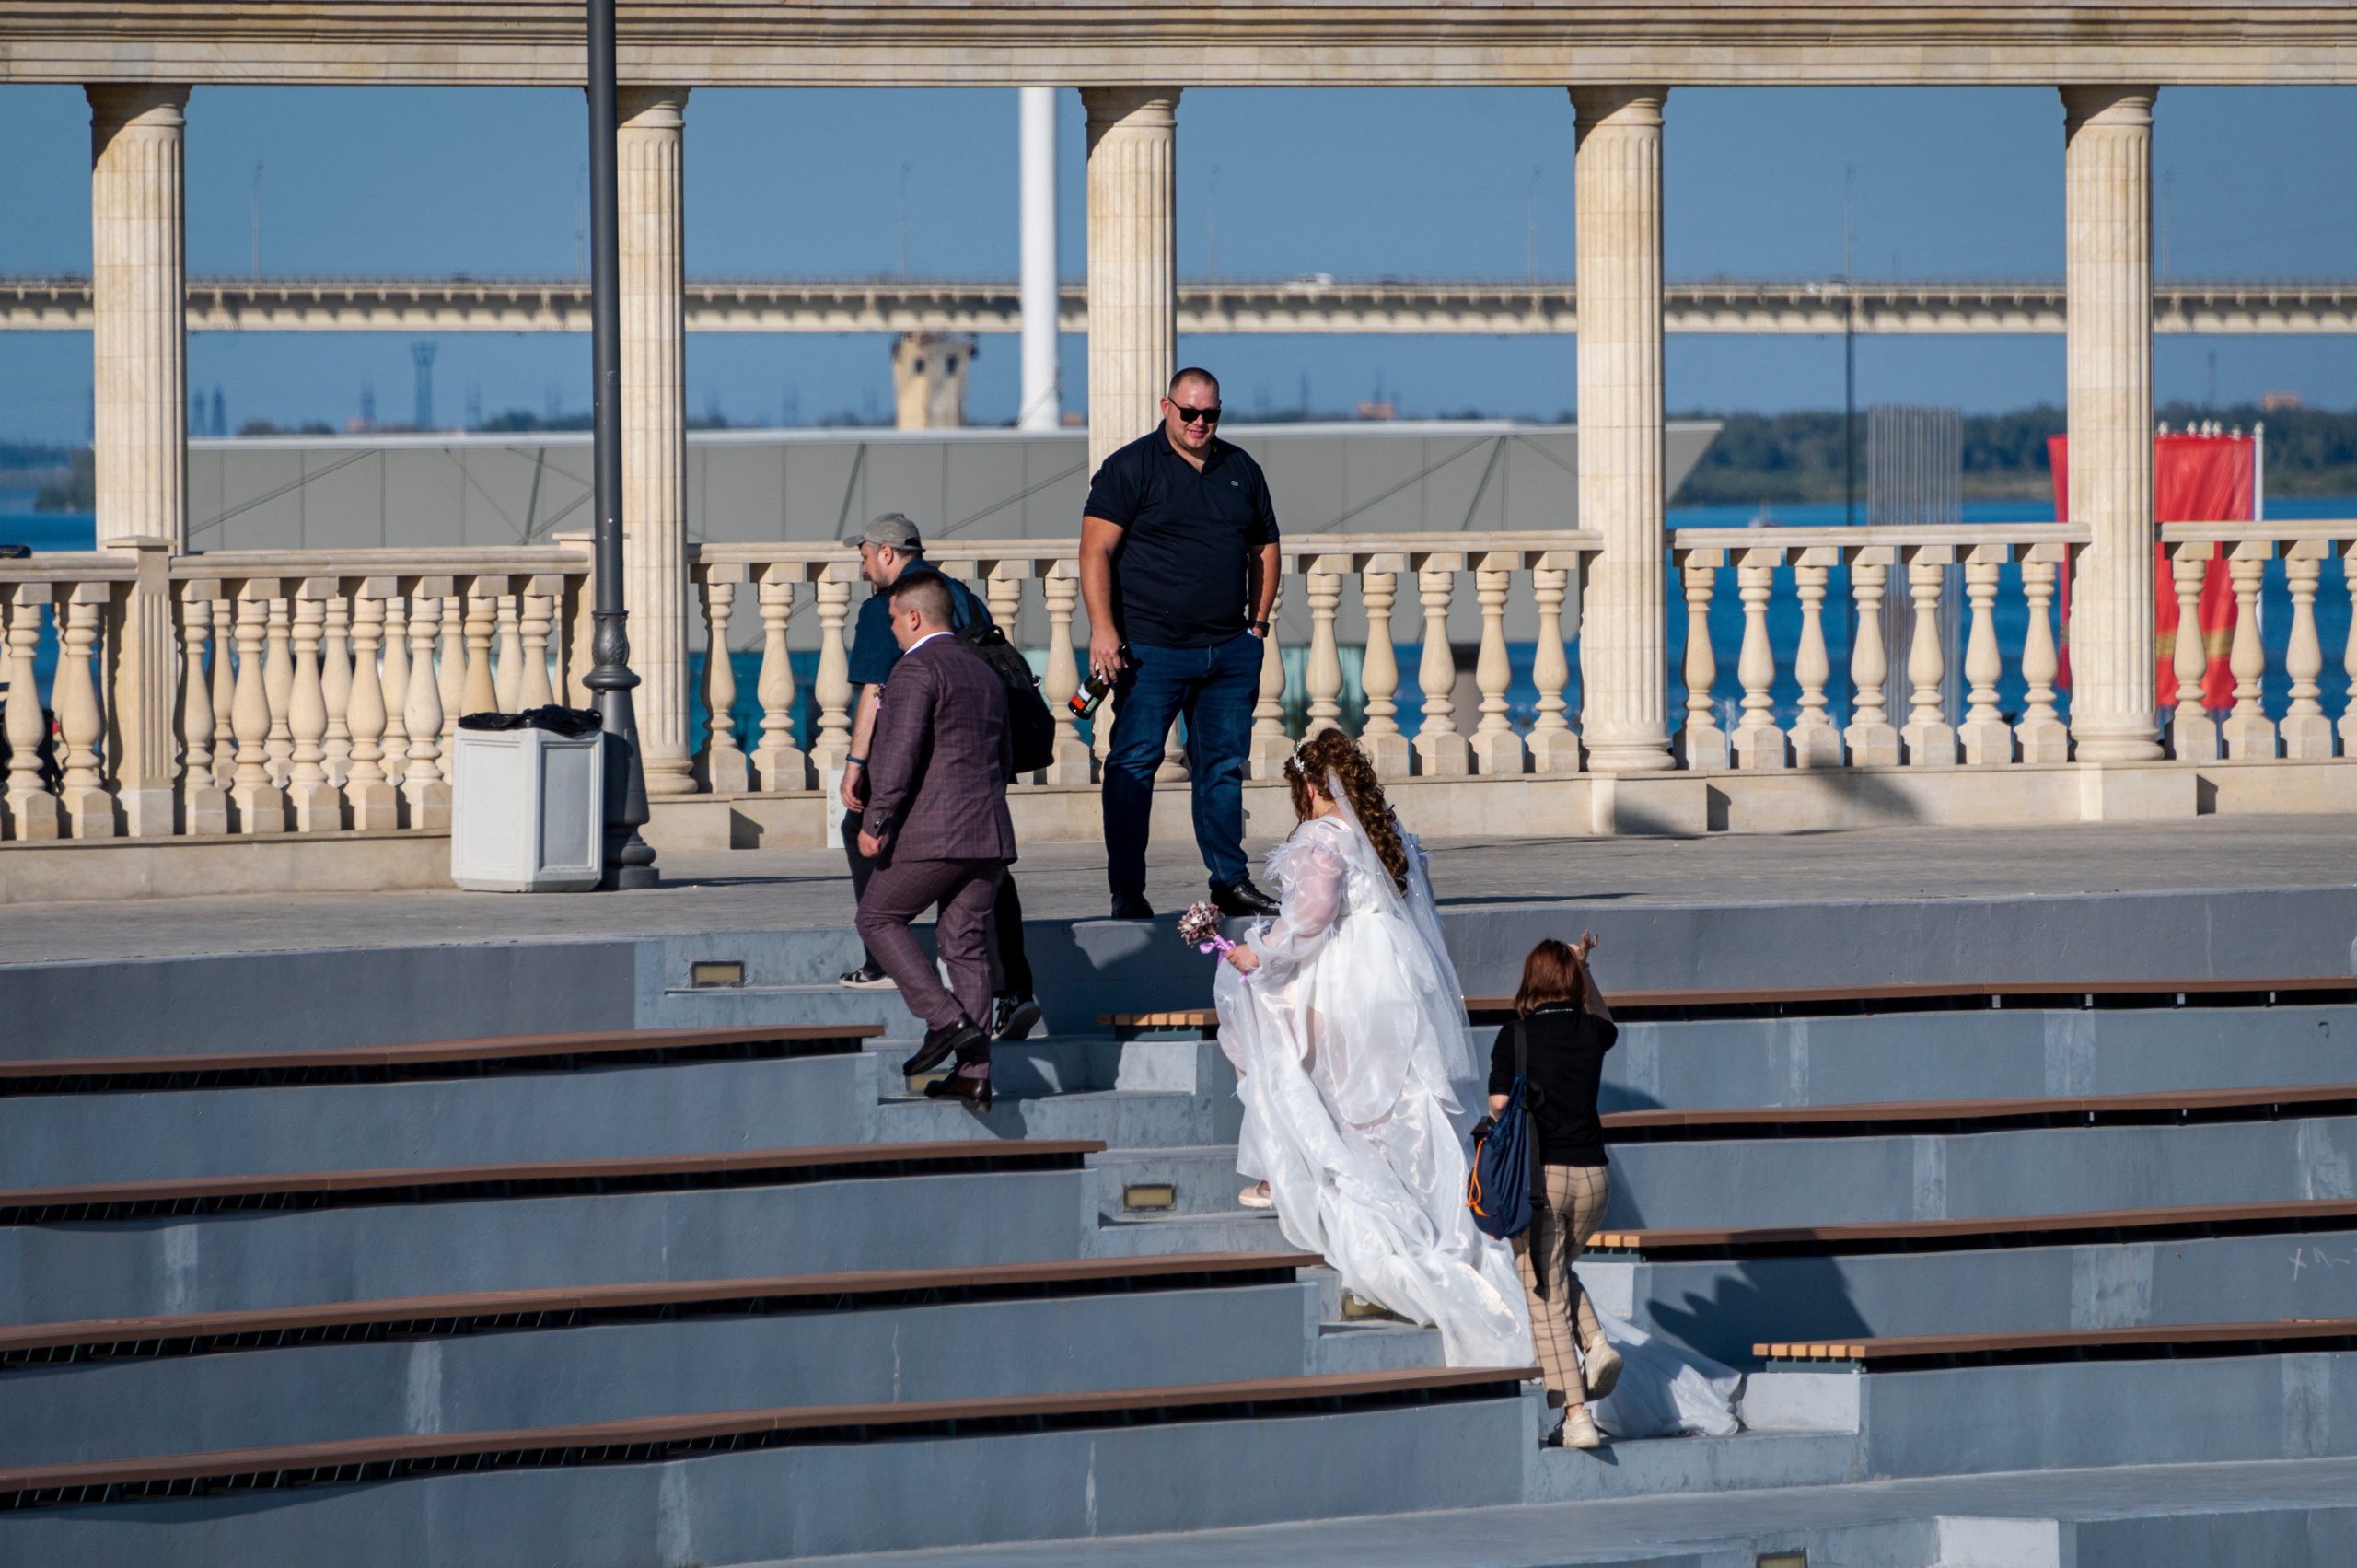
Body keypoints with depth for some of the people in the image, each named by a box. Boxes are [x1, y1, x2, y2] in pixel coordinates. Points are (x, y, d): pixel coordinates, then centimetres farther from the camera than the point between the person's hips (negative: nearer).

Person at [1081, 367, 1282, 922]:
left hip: (1230, 649, 5)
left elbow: (1264, 547, 23)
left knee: (1224, 765, 7)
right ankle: (1127, 892, -2)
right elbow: (1096, 551, -7)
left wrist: (1257, 623, 13)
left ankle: (1230, 881, 14)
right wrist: (1103, 629, -16)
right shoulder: (1131, 469, -2)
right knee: (1133, 764, -5)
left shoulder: (1241, 470, 14)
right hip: (1152, 648, -5)